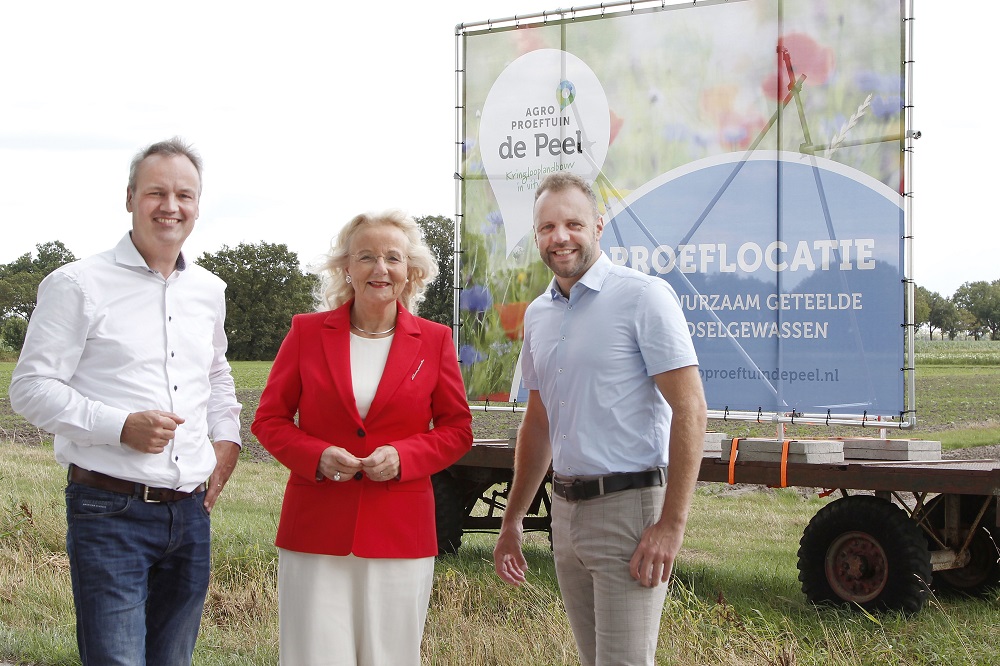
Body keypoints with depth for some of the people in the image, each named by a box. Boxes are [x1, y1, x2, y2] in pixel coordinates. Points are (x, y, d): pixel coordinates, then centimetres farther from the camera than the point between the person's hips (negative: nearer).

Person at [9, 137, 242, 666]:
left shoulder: (208, 291, 13)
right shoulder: (79, 285, -6)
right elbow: (31, 388, -8)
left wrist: (226, 437, 12)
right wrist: (120, 426, -20)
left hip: (191, 512, 6)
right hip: (110, 512, -6)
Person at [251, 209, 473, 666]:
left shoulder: (435, 341, 6)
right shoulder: (306, 332, 5)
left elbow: (457, 430, 9)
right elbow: (270, 419, 8)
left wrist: (402, 456, -9)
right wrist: (317, 456, -11)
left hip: (400, 535, 1)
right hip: (316, 533, -1)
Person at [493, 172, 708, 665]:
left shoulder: (643, 296, -10)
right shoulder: (538, 315, 12)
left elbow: (689, 410, -14)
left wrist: (671, 524, -19)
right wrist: (512, 522, 20)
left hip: (629, 507, -7)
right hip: (566, 509, 7)